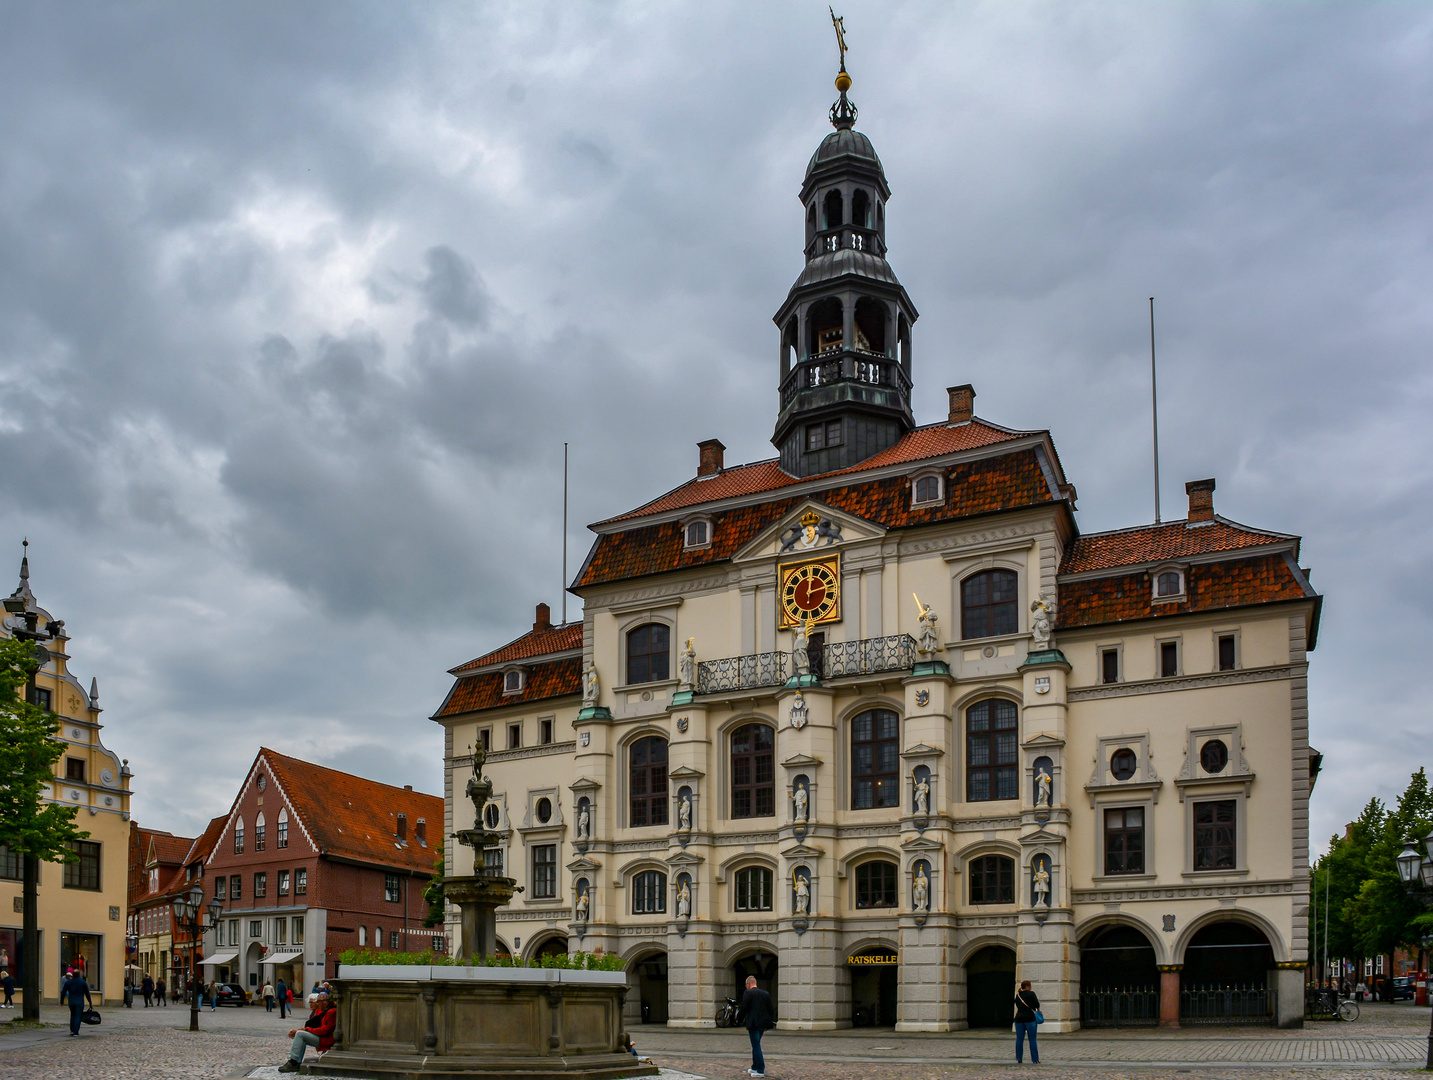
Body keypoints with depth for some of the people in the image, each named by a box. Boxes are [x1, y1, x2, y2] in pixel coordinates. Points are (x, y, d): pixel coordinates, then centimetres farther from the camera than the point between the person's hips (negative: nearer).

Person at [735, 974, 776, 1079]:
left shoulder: (748, 993, -8)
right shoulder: (765, 994, 11)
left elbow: (744, 1008, -11)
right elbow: (771, 1009, 12)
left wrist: (739, 1018, 6)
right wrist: (770, 1024, 18)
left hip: (753, 1023, -7)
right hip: (763, 1023, 7)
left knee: (756, 1046, -3)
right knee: (756, 1045, 19)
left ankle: (760, 1070, -4)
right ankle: (755, 1067, 26)